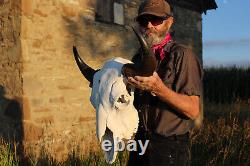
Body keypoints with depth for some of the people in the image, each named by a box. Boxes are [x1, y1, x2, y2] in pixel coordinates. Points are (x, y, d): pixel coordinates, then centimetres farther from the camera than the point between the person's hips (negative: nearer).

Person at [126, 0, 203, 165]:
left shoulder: (182, 55, -11)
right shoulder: (138, 58, 8)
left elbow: (193, 110, -18)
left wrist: (158, 88, -30)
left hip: (170, 147, -6)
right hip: (140, 140, 6)